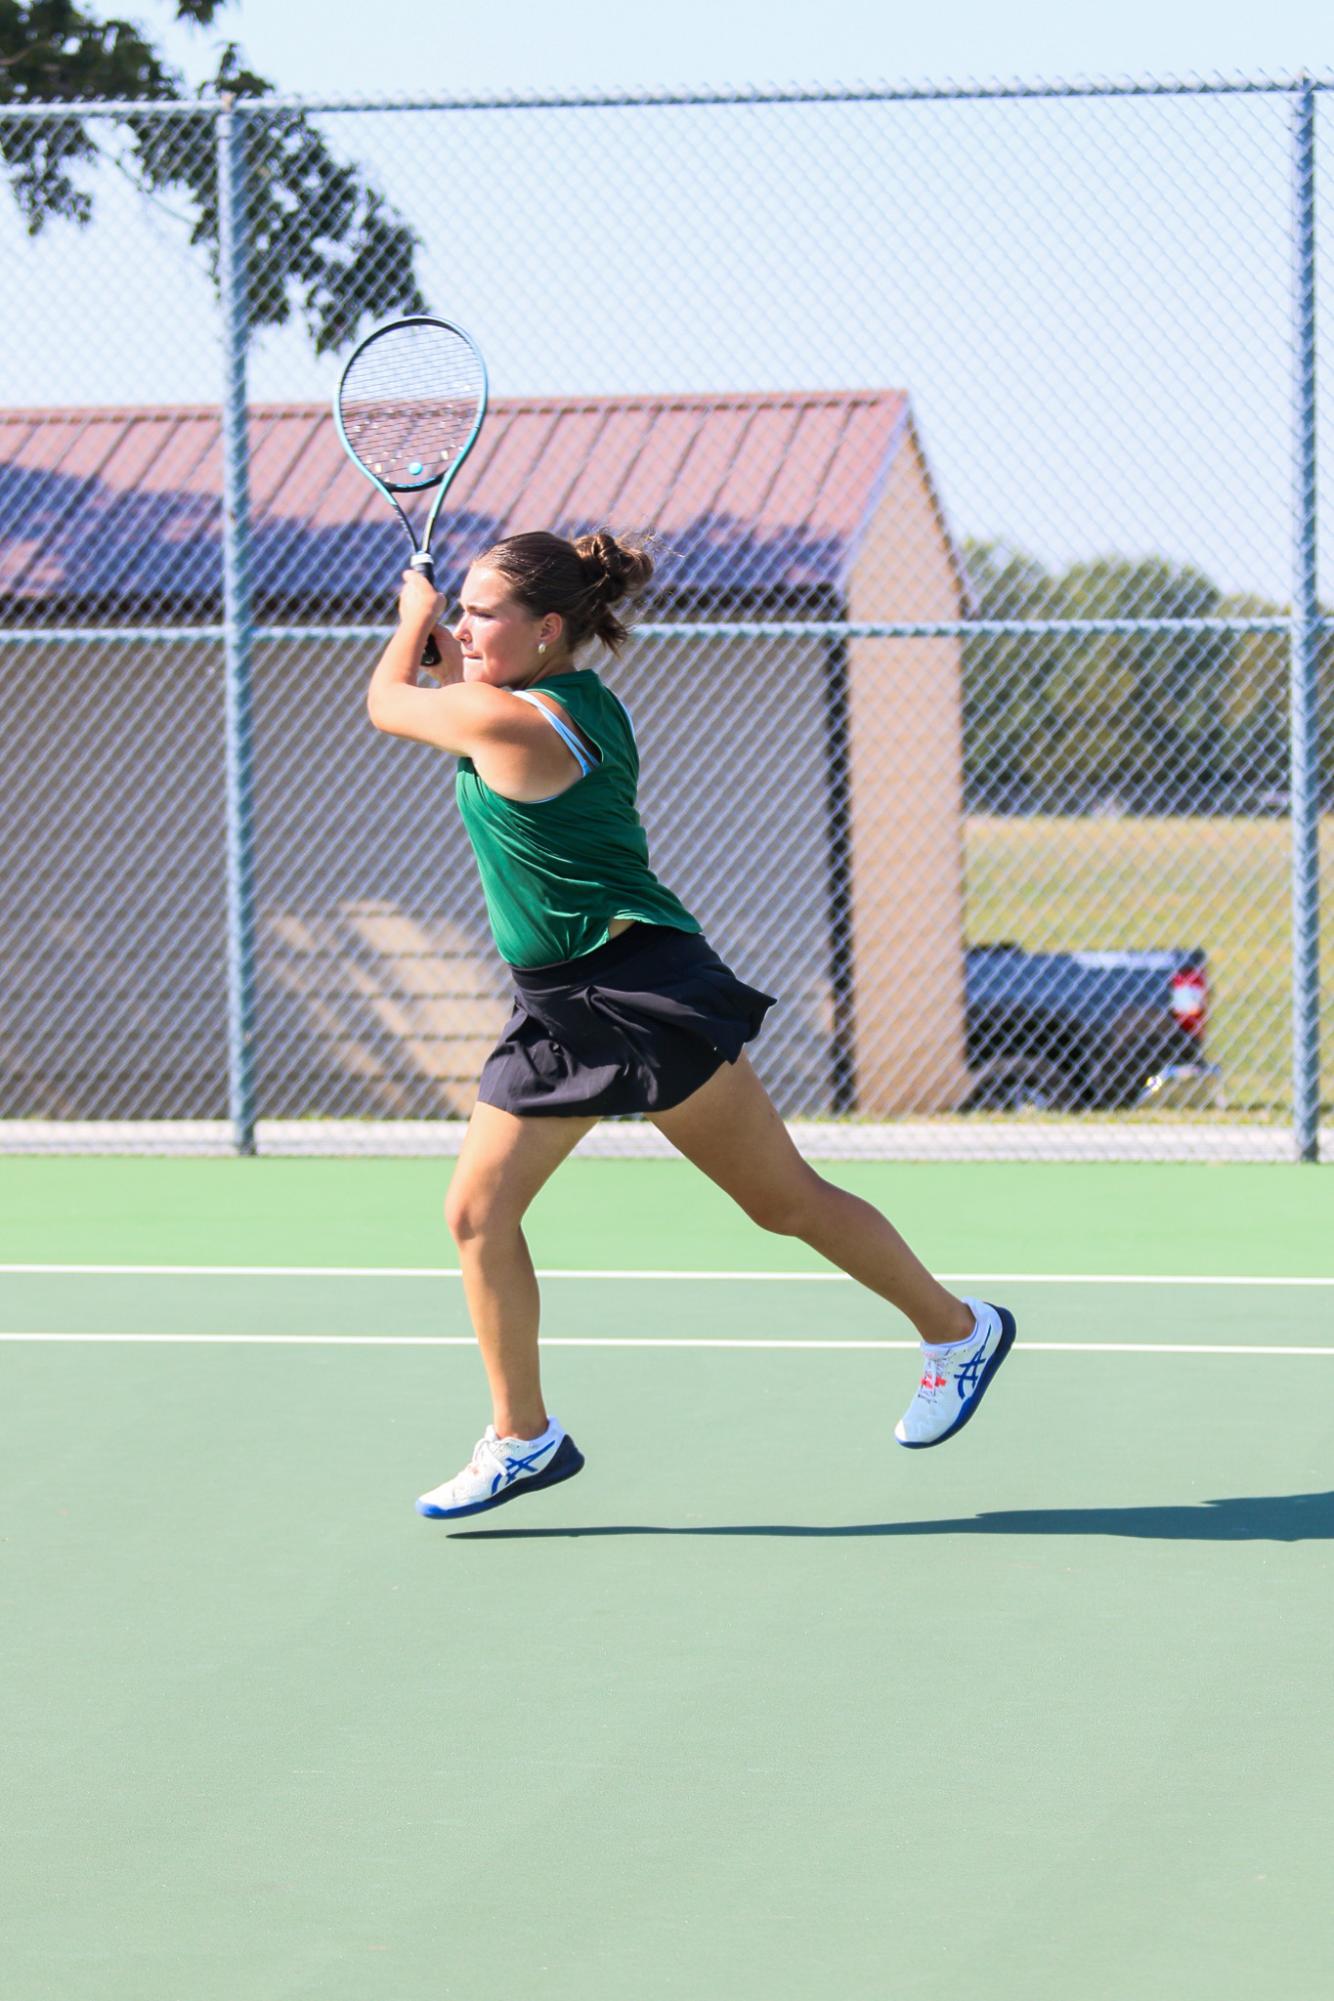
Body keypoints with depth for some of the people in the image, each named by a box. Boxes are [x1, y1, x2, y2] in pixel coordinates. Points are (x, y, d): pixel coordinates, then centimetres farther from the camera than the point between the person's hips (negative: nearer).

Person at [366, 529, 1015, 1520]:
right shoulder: (579, 699, 8)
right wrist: (438, 633, 20)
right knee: (478, 1211, 1)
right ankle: (524, 1437, 8)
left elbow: (387, 701, -3)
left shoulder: (516, 725, -20)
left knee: (783, 1197, 1)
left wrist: (414, 617, 13)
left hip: (642, 990, -10)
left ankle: (958, 1330, 17)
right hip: (558, 1011, 10)